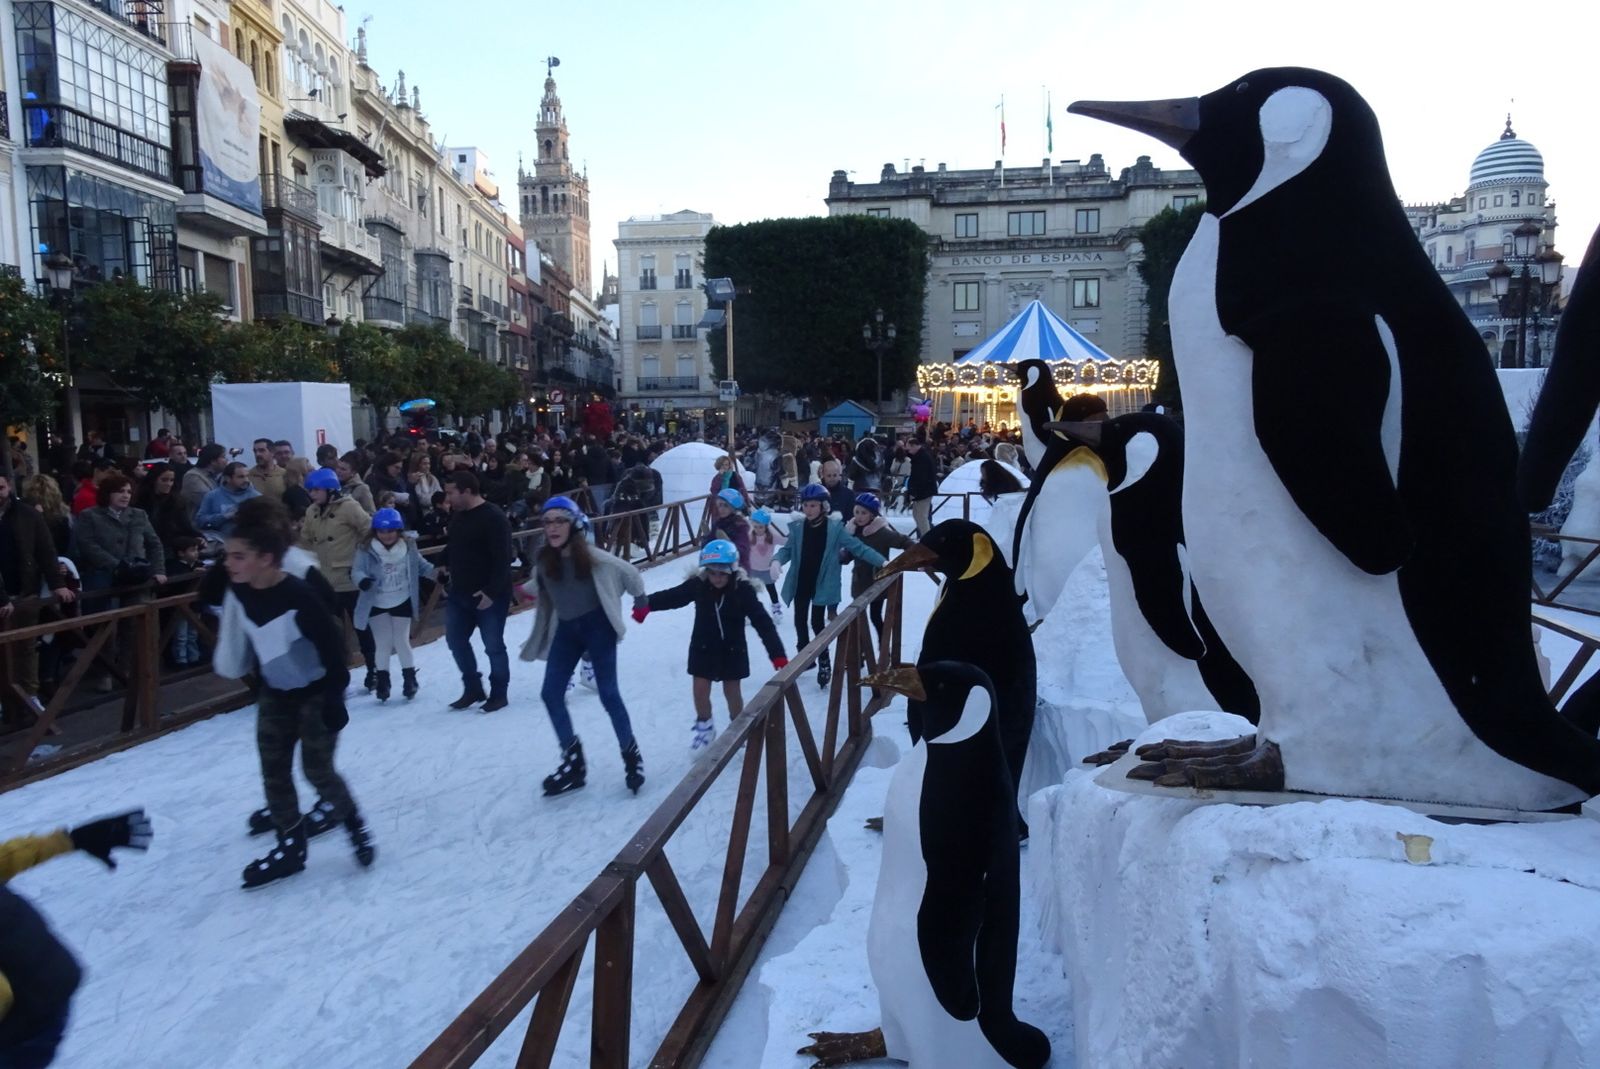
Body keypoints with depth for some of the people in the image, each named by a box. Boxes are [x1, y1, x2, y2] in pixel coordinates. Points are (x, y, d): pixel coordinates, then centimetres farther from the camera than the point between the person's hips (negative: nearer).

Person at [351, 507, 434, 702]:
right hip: (376, 604, -1)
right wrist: (362, 579, -44)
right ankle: (382, 680, 23)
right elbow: (357, 570, -22)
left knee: (401, 641, 7)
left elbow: (421, 565, 4)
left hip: (402, 602, 1)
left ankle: (409, 678, 23)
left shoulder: (409, 547, -7)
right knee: (383, 643, 6)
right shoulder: (366, 551, -14)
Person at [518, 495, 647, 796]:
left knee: (608, 694, -1)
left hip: (598, 627, -4)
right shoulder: (544, 561, -8)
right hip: (566, 629, 5)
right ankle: (573, 761, 13)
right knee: (550, 694, 0)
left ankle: (631, 754, 20)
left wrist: (641, 601, 10)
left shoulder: (592, 556, -19)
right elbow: (542, 597, 9)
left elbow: (629, 573, -4)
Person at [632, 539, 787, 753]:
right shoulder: (698, 585, -17)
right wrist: (647, 603, -39)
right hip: (703, 648, 2)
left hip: (732, 649, -1)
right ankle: (704, 725, 33)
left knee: (732, 691, 10)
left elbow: (763, 622, -24)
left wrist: (778, 653, -30)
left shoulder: (743, 589, -23)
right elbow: (673, 596, -18)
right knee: (700, 690, 6)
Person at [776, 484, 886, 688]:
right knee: (800, 621, 15)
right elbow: (787, 549, 0)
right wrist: (777, 561, -23)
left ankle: (824, 662, 12)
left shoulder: (834, 527, -13)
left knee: (817, 622, -3)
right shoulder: (797, 526, -5)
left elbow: (857, 546, -12)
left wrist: (882, 562, -20)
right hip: (800, 583, 4)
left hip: (822, 584, -4)